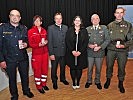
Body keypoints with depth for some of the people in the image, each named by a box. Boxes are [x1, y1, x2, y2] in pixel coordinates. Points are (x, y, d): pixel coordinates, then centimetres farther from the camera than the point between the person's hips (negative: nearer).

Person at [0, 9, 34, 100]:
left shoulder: (24, 28, 3)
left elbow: (28, 41, 14)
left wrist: (26, 44, -10)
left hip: (23, 58, 2)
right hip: (9, 59, -2)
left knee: (25, 76, 16)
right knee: (12, 78, 12)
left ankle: (26, 91, 42)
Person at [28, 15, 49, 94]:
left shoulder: (44, 31, 7)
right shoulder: (31, 31, -6)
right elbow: (31, 44, -9)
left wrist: (46, 42, -7)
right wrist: (39, 44, -24)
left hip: (45, 53, 4)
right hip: (36, 53, -4)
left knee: (45, 69, 12)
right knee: (37, 70, 4)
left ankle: (44, 84, 30)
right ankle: (39, 86, 20)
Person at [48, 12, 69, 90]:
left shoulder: (65, 27, 5)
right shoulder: (50, 28, -6)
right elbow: (49, 42, -9)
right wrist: (51, 53, -13)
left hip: (64, 52, 3)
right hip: (55, 52, -3)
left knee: (63, 66, 19)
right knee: (54, 68, 10)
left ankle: (63, 78, 40)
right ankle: (54, 82, 28)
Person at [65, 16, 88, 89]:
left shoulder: (84, 31, 3)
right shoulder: (69, 30, 3)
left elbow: (85, 42, -1)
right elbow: (67, 41, -1)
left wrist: (80, 51, -12)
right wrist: (72, 51, -12)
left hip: (81, 53, 0)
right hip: (71, 53, 0)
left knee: (79, 68, 5)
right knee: (72, 68, 6)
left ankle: (78, 82, 21)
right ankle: (74, 83, 18)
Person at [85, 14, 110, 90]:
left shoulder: (104, 28, -1)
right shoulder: (87, 29, 4)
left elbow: (107, 40, -5)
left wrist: (100, 47, -16)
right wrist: (89, 45, -15)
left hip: (100, 52, -1)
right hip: (89, 52, 1)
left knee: (98, 69, 12)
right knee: (89, 68, 12)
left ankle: (97, 82, 33)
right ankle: (89, 81, 32)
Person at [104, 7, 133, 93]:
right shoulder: (110, 25, 6)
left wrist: (124, 45, -15)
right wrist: (108, 44, -3)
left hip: (123, 50, -1)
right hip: (111, 49, 1)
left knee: (122, 67, 8)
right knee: (109, 66, 11)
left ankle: (121, 83, 27)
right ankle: (108, 80, 33)